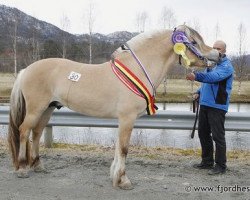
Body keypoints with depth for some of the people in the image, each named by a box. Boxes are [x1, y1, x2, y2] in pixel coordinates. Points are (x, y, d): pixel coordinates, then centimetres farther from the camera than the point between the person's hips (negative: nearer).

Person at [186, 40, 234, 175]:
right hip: (204, 104, 8)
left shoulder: (226, 66, -9)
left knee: (218, 136, -4)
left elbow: (214, 77, -29)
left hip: (217, 106, -8)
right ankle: (207, 161, 26)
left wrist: (196, 76, -43)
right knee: (203, 133, 13)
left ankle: (220, 166, 7)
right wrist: (199, 92, 9)